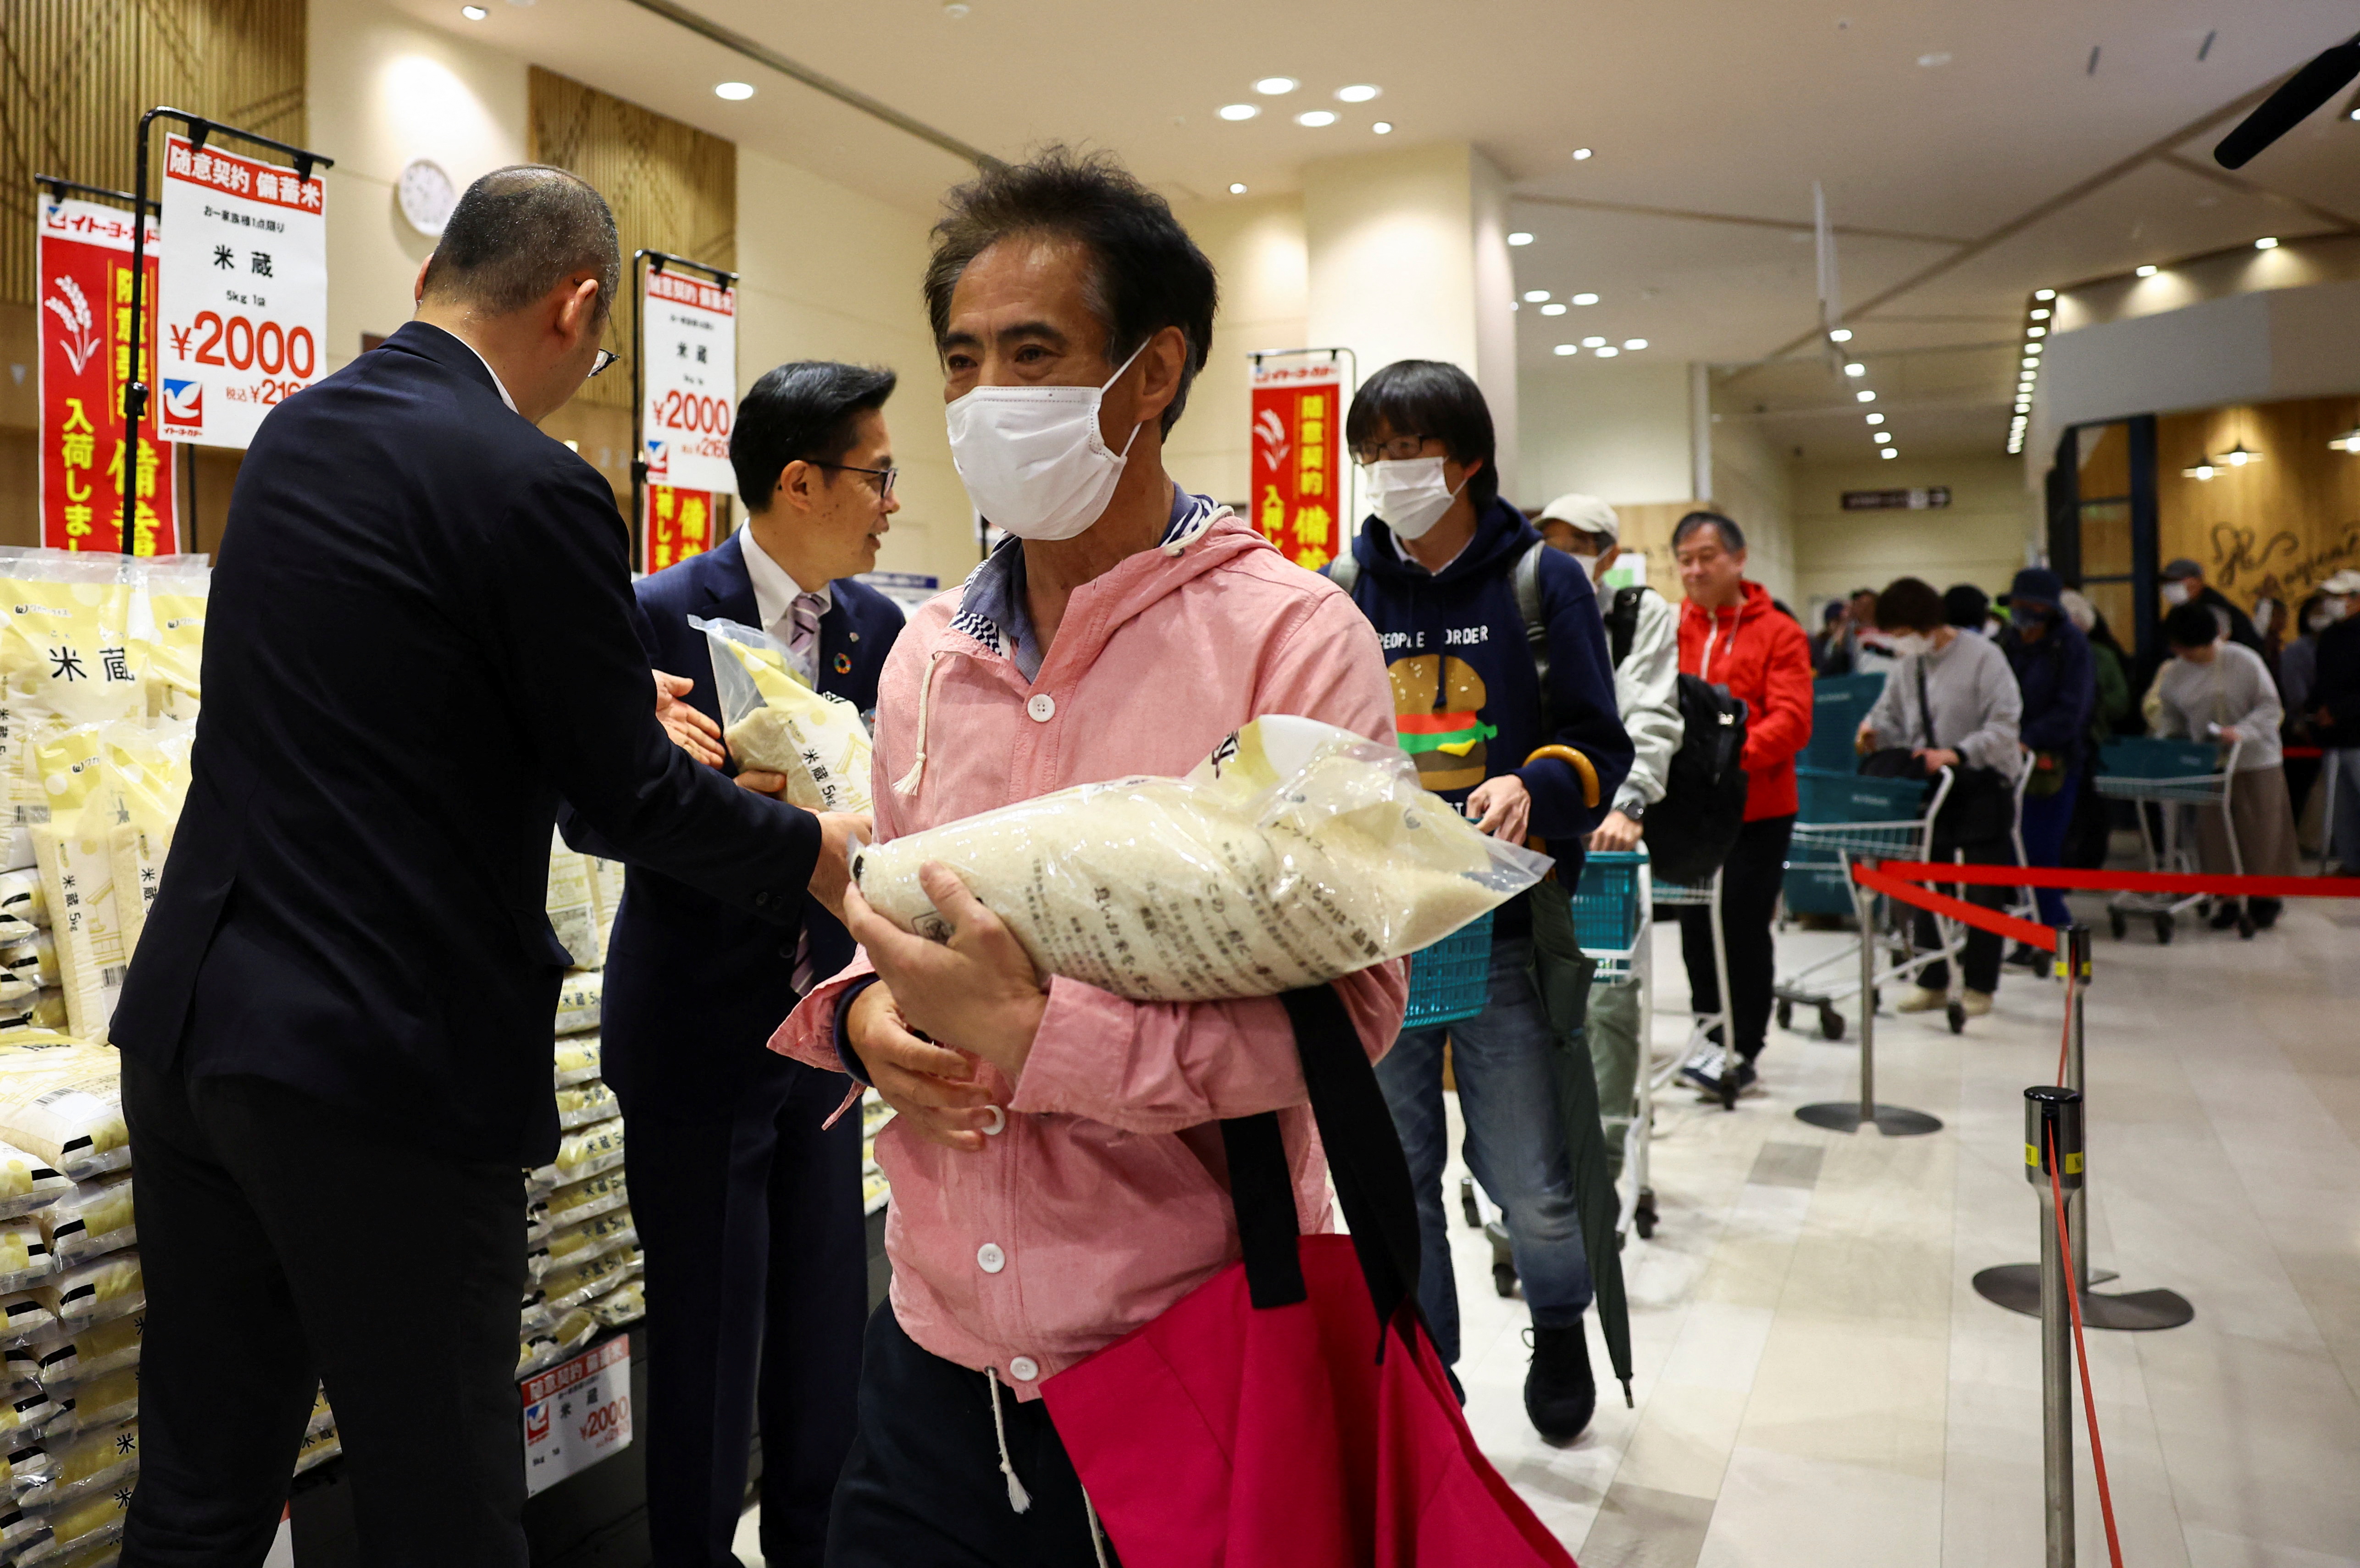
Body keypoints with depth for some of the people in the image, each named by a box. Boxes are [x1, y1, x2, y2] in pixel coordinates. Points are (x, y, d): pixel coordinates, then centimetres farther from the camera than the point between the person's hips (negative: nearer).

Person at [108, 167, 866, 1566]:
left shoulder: (296, 430, 9)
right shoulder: (533, 486, -16)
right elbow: (628, 799, -10)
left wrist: (612, 701, 27)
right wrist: (815, 853, 5)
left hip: (192, 1027, 8)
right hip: (386, 1066, -8)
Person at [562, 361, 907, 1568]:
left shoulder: (875, 627, 2)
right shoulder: (662, 616, -13)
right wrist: (744, 797, -29)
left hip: (821, 1025, 6)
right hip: (699, 1033, -5)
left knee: (827, 1322, 16)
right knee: (707, 1332, 7)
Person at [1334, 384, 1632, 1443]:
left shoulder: (1542, 579, 1)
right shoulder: (1340, 593, 8)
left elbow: (1599, 745, 0)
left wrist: (1534, 788, -19)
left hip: (1504, 930, -2)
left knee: (1532, 1189, 0)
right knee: (1395, 1183, 11)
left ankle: (1559, 1325, 35)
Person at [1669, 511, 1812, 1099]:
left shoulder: (1778, 634, -4)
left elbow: (1791, 721, -13)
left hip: (1756, 810, -4)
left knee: (1744, 928, 1)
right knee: (1697, 926, 11)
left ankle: (1741, 1051, 13)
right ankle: (1710, 1037, 26)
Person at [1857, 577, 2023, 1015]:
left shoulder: (1982, 655, -12)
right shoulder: (1909, 664, 6)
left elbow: (2004, 724, -17)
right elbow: (1891, 713, 15)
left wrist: (1956, 754, -28)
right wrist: (1874, 730, -8)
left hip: (1982, 786, -6)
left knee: (1983, 894, 3)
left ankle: (1979, 987, 14)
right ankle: (1932, 983, 20)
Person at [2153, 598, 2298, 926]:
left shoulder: (2246, 662, -11)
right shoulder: (2175, 673, 0)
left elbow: (2270, 707, -11)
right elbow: (2172, 719, 11)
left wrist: (2241, 732, -26)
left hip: (2257, 760, -3)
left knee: (2261, 829, 2)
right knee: (2215, 830, 1)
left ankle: (2265, 898, 17)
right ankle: (2228, 899, 11)